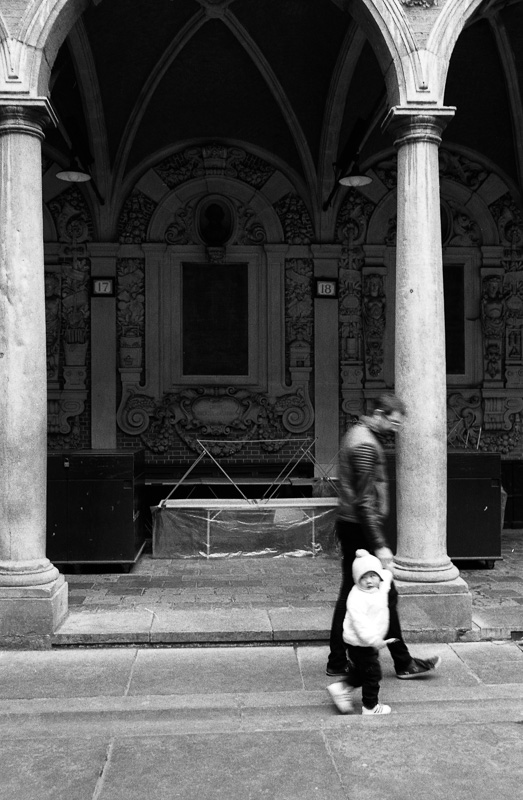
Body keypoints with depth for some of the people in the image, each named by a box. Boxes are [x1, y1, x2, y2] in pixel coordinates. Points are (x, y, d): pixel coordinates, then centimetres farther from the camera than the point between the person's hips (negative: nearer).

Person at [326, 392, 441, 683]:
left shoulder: (356, 433, 13)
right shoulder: (366, 445, -19)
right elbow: (366, 501, -23)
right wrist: (380, 545, -23)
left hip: (348, 526, 10)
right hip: (361, 528, -10)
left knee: (349, 593, 12)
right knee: (385, 594, 1)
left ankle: (337, 663, 18)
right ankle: (404, 664, 13)